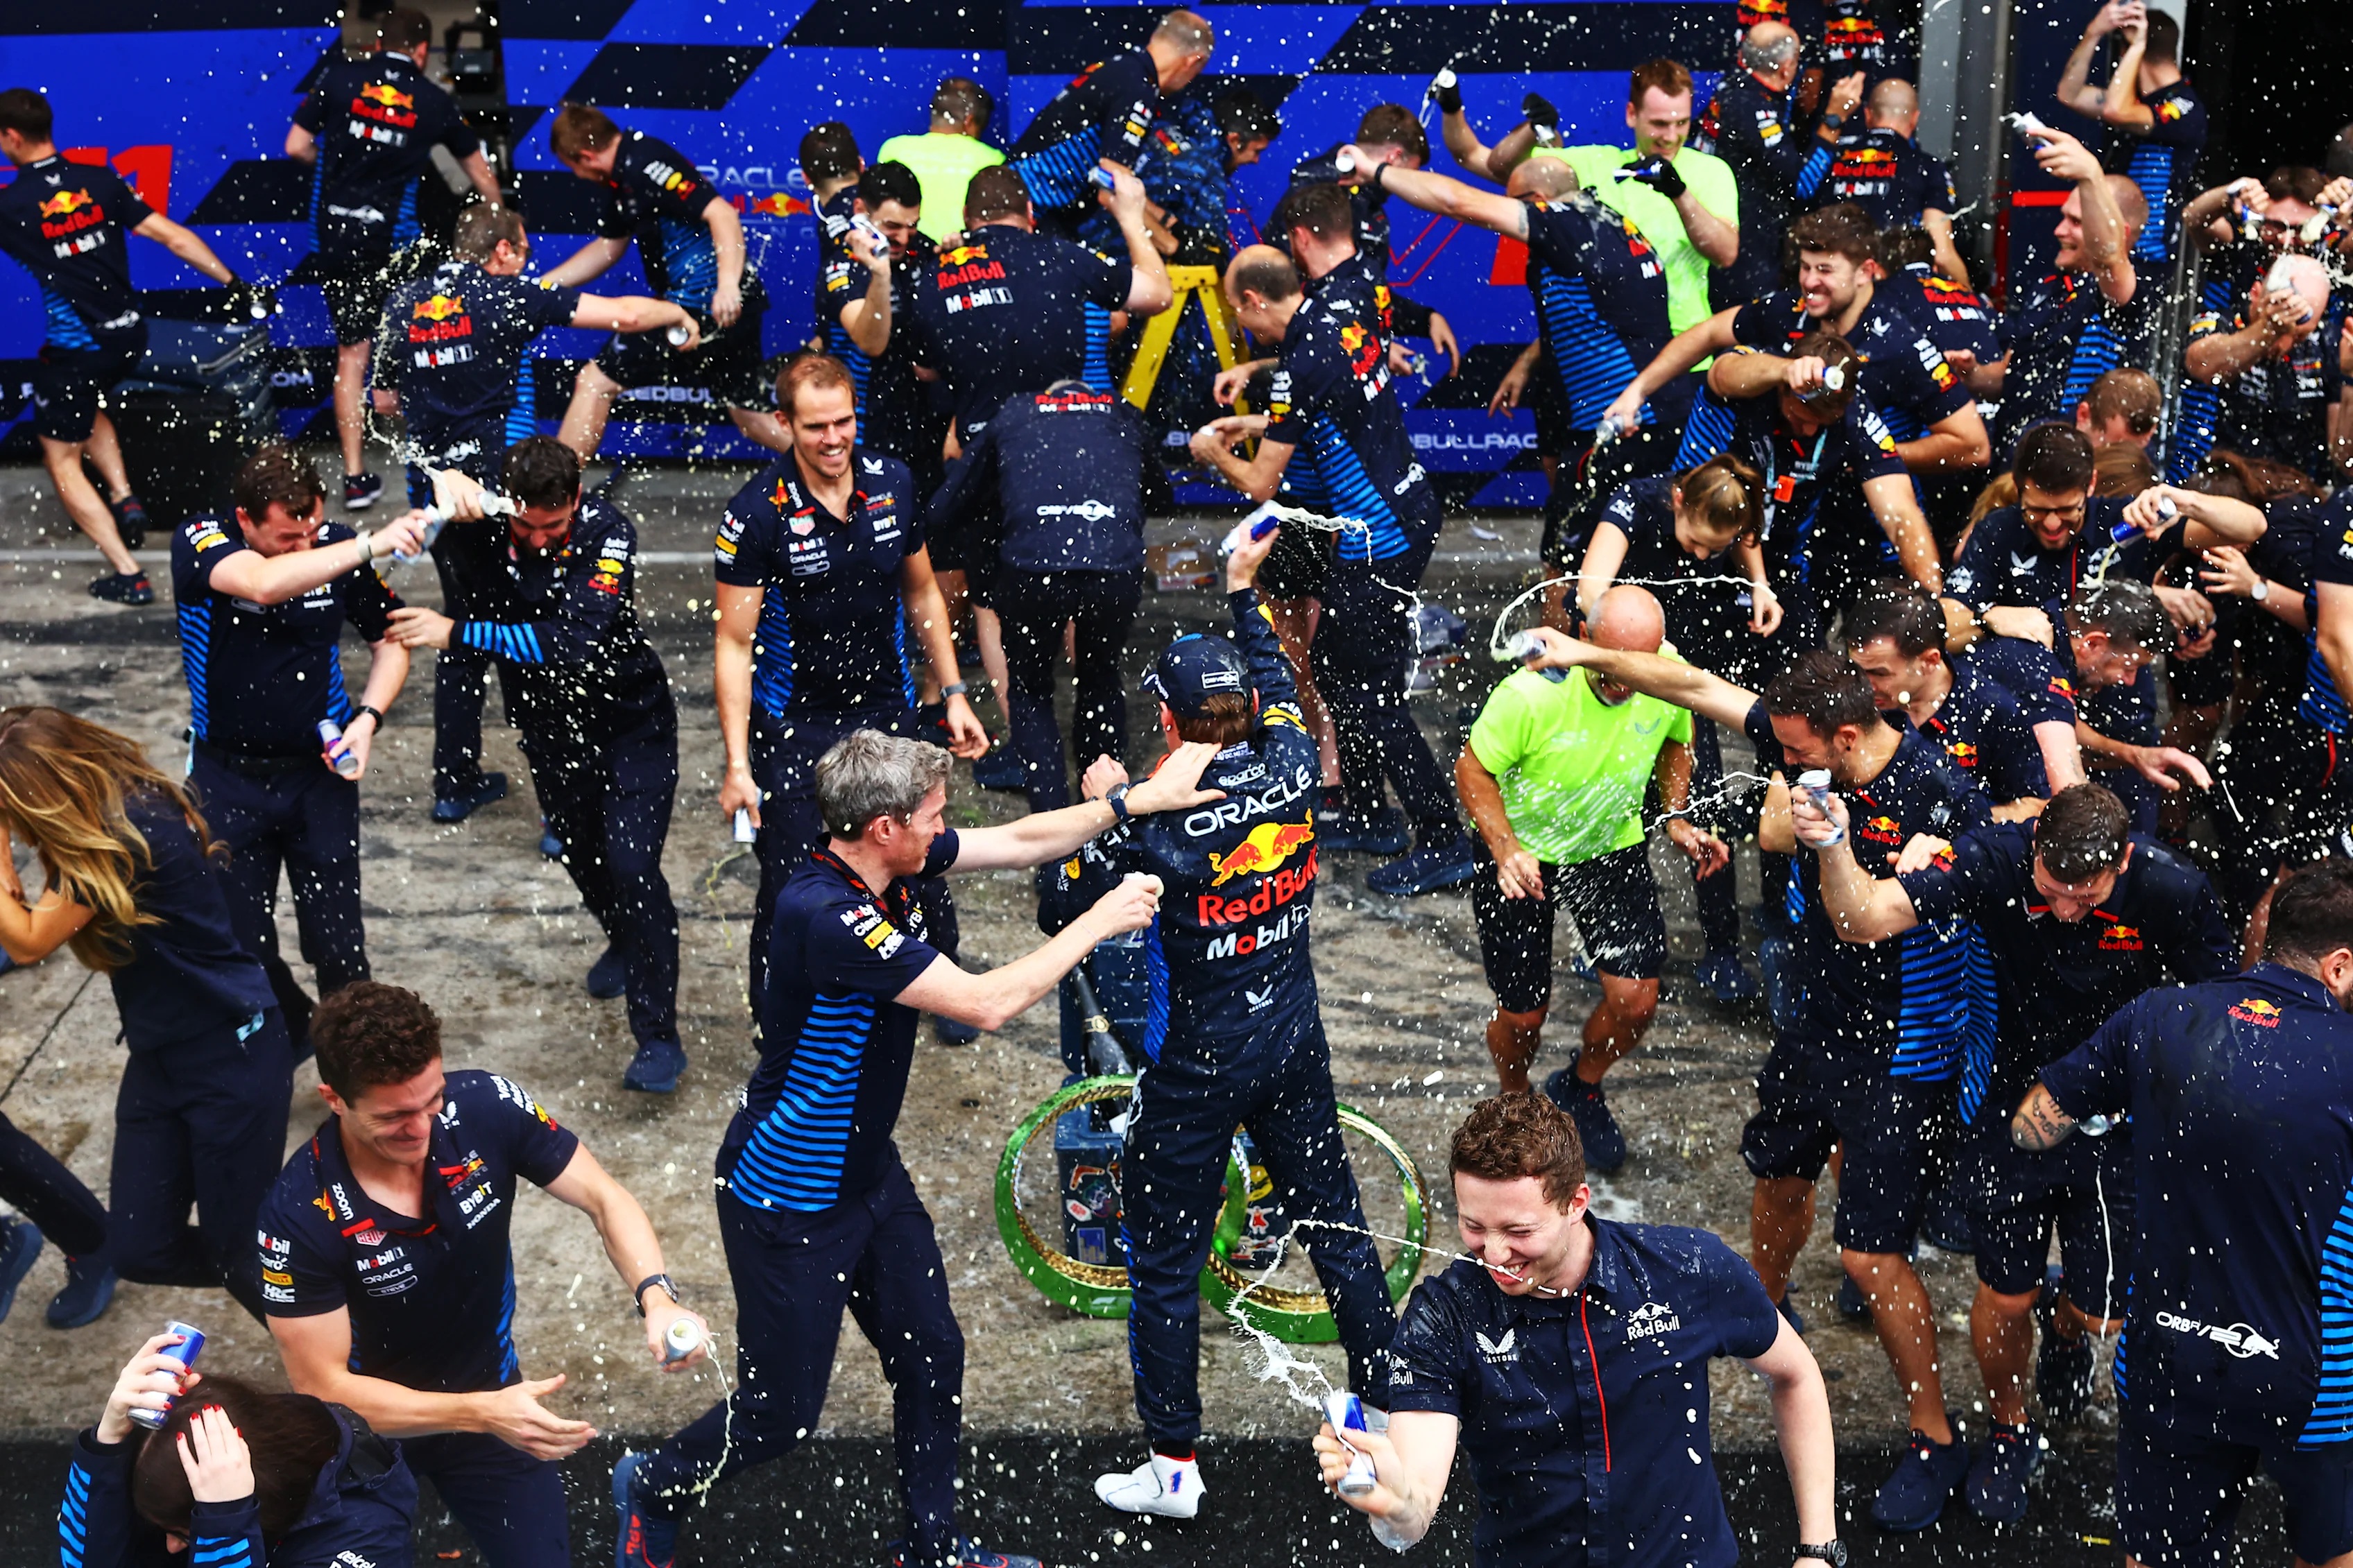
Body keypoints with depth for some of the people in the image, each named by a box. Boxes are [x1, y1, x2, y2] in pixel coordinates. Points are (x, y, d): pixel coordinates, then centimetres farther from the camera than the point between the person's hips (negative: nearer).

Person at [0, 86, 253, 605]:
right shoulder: (101, 181, -2)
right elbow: (173, 237, -2)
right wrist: (234, 283, 4)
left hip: (73, 347, -6)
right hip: (128, 335, 6)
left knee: (62, 461, 9)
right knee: (86, 410, 36)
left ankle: (128, 575, 2)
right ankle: (124, 498, 18)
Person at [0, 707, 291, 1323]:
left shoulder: (132, 830, -24)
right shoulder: (107, 820, 3)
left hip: (234, 1052, -9)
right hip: (160, 1057, 9)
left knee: (239, 1253, -1)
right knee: (141, 1251, 6)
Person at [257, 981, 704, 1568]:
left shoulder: (485, 1108, -24)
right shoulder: (300, 1215, -31)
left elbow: (604, 1200, -15)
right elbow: (324, 1387, -27)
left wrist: (656, 1297, -34)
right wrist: (483, 1416, -37)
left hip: (491, 1395, 2)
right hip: (368, 1423, -2)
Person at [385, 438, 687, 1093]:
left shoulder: (606, 532, -27)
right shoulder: (484, 519, -16)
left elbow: (577, 642, -37)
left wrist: (456, 633, -36)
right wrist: (448, 486, -58)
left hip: (630, 723, -5)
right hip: (548, 724, 5)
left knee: (632, 866, -14)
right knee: (579, 848, 22)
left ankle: (658, 1037, -5)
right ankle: (624, 943, 54)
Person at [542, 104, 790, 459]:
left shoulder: (644, 166, -16)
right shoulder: (622, 178, 14)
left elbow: (722, 213, -25)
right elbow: (608, 247, 27)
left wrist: (728, 284, -37)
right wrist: (538, 286, 25)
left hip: (708, 306, -10)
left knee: (595, 381, -1)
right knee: (747, 411, 19)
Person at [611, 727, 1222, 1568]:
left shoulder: (888, 862, -7)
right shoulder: (825, 915, -33)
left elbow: (1021, 841, 5)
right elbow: (986, 1003, -32)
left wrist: (1144, 798, -1)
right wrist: (1097, 923, -22)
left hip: (869, 1173, 9)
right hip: (789, 1200, -9)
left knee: (932, 1357, 15)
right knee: (781, 1414, 7)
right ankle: (653, 1487, 35)